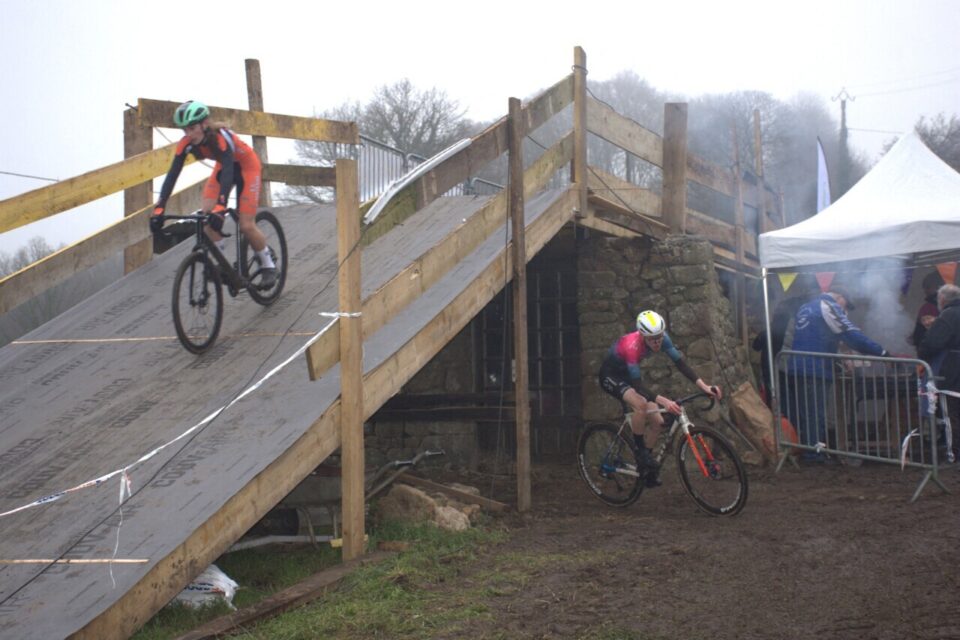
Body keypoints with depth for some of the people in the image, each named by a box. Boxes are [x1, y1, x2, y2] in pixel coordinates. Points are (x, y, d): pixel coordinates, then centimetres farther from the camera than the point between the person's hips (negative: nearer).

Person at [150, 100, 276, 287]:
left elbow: (228, 172, -48)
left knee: (246, 226, -12)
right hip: (223, 167, 6)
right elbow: (172, 174, -26)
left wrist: (220, 207, -60)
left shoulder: (221, 137, -38)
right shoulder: (186, 143, -22)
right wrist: (159, 208, -37)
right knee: (205, 217, -14)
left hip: (246, 167, -6)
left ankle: (268, 265, 11)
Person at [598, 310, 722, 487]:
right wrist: (664, 402, -52)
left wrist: (704, 386, -30)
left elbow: (681, 363, -18)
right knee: (641, 404, -35)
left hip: (626, 375, 7)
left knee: (657, 422, -3)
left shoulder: (661, 338, -20)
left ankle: (645, 467, 12)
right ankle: (640, 450, -15)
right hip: (610, 376, -7)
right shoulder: (632, 346, -38)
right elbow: (638, 386, -39)